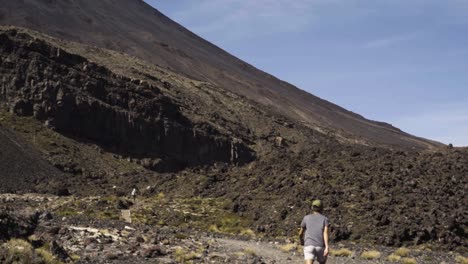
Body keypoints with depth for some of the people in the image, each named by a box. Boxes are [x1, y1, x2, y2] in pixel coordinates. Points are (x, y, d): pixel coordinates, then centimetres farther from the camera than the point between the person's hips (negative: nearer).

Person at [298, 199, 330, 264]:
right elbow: (325, 233, -8)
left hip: (309, 246, -1)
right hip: (320, 246, 1)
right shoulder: (324, 219, 9)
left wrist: (301, 241, 40)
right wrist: (327, 247, -18)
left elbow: (300, 233, 17)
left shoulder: (306, 217, 12)